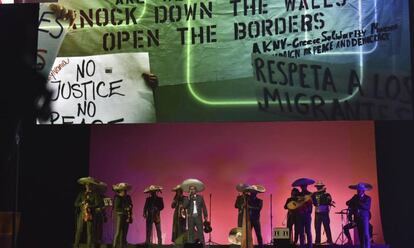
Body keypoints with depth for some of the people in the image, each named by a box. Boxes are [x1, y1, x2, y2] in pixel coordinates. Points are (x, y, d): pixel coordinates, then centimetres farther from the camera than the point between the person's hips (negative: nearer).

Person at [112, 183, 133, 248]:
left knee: (124, 233, 6)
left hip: (126, 217, 6)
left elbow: (130, 206, 14)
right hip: (120, 216, -6)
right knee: (118, 232, -6)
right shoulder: (117, 198, -7)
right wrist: (124, 209, -18)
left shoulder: (128, 197, 10)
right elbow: (116, 208, -11)